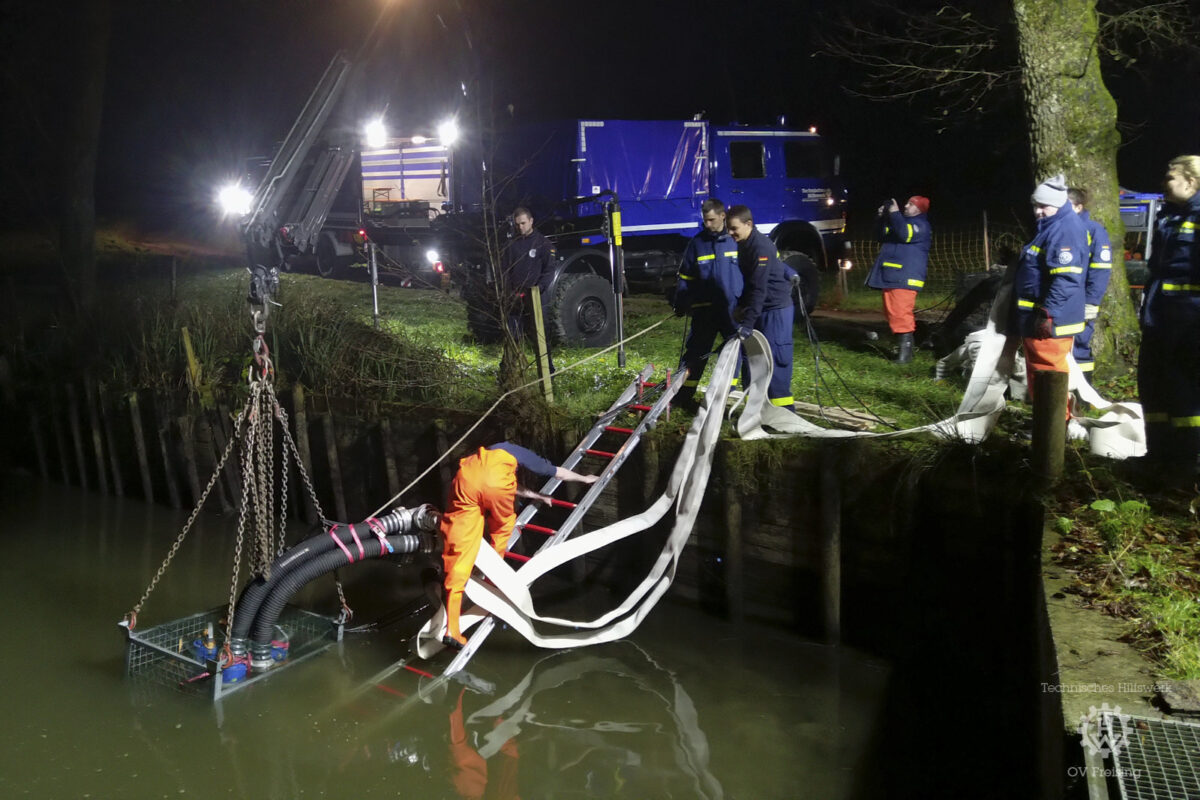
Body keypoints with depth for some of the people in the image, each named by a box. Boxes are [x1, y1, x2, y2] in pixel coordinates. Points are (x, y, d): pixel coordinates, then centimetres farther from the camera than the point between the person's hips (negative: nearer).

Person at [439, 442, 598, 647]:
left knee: (459, 552, -1)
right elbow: (559, 472, 50)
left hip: (466, 477, 4)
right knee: (502, 527, 30)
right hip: (495, 480, -4)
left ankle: (451, 629, -9)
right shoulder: (524, 455, 36)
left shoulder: (493, 452, 46)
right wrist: (585, 478, 68)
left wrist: (536, 495, 75)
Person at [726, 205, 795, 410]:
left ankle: (783, 407, -8)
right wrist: (741, 307, 12)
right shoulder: (745, 245, 9)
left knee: (776, 358, -11)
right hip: (762, 310, 10)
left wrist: (748, 322, -28)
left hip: (776, 309, -9)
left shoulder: (761, 247, -21)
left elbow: (759, 288, -26)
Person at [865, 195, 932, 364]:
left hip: (904, 277, -10)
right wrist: (882, 218, 11)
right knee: (891, 312, 10)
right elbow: (881, 235, 26)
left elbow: (905, 234, -23)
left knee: (901, 312, -17)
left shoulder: (921, 225, -4)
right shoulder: (901, 220, 25)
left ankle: (906, 349, -19)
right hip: (890, 275, 10)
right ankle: (902, 343, 16)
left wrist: (894, 214, -16)